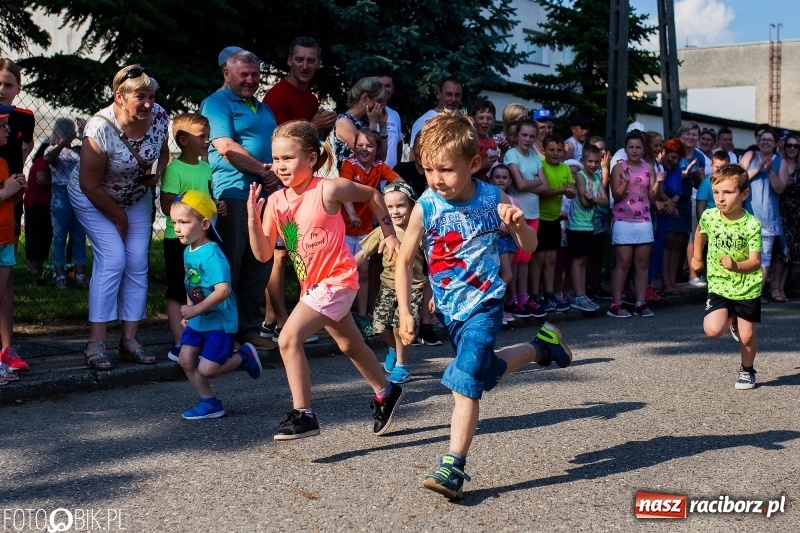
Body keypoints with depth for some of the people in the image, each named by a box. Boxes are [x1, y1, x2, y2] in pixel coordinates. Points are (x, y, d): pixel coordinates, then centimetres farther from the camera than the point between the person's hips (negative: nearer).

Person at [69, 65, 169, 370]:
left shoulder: (159, 117, -16)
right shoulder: (101, 129, -31)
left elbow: (163, 152, 7)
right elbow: (90, 185, -23)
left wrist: (157, 175, -14)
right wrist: (119, 217, -12)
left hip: (137, 197, 5)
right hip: (94, 199, -5)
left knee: (138, 263, -3)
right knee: (112, 260, -17)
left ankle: (130, 340, 4)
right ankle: (96, 343, -12)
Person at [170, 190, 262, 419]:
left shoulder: (211, 254, -25)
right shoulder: (188, 251, 3)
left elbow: (223, 290, -34)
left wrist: (195, 310, -29)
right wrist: (188, 310, 12)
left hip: (219, 321, -9)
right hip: (197, 321, 9)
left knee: (206, 369, -6)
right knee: (186, 360, 6)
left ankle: (245, 357, 18)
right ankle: (210, 403, 19)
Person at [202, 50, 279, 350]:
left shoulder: (262, 108, 22)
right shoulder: (217, 103, -2)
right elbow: (225, 147, -14)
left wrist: (277, 175, -4)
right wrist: (264, 170, -14)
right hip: (233, 195, -7)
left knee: (260, 264, 9)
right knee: (229, 266, -3)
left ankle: (250, 328, 19)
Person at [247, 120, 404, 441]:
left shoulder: (328, 190, -17)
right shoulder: (276, 201, -2)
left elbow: (373, 195, -1)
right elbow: (263, 254, -4)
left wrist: (389, 234, 0)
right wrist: (253, 218, -18)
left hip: (336, 281, -8)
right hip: (312, 284, 8)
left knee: (289, 338, -21)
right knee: (349, 345, 24)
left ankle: (303, 415, -15)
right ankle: (386, 393, 45)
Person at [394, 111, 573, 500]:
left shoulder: (493, 200, -13)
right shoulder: (426, 207, -12)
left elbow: (528, 247, -1)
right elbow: (404, 261, -3)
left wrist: (519, 225, -23)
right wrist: (404, 312, -10)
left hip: (483, 305, -4)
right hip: (449, 309, 4)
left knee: (465, 383, -16)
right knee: (487, 370, 22)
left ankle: (453, 467, -10)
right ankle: (540, 347, 46)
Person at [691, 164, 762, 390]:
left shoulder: (751, 225, -18)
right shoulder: (709, 216, -9)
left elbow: (755, 262, -19)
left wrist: (736, 266, -38)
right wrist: (697, 258, 22)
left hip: (747, 288, -2)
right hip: (719, 286, 2)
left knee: (747, 336, 2)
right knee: (713, 329, -17)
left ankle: (747, 371, 31)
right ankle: (732, 322, 19)